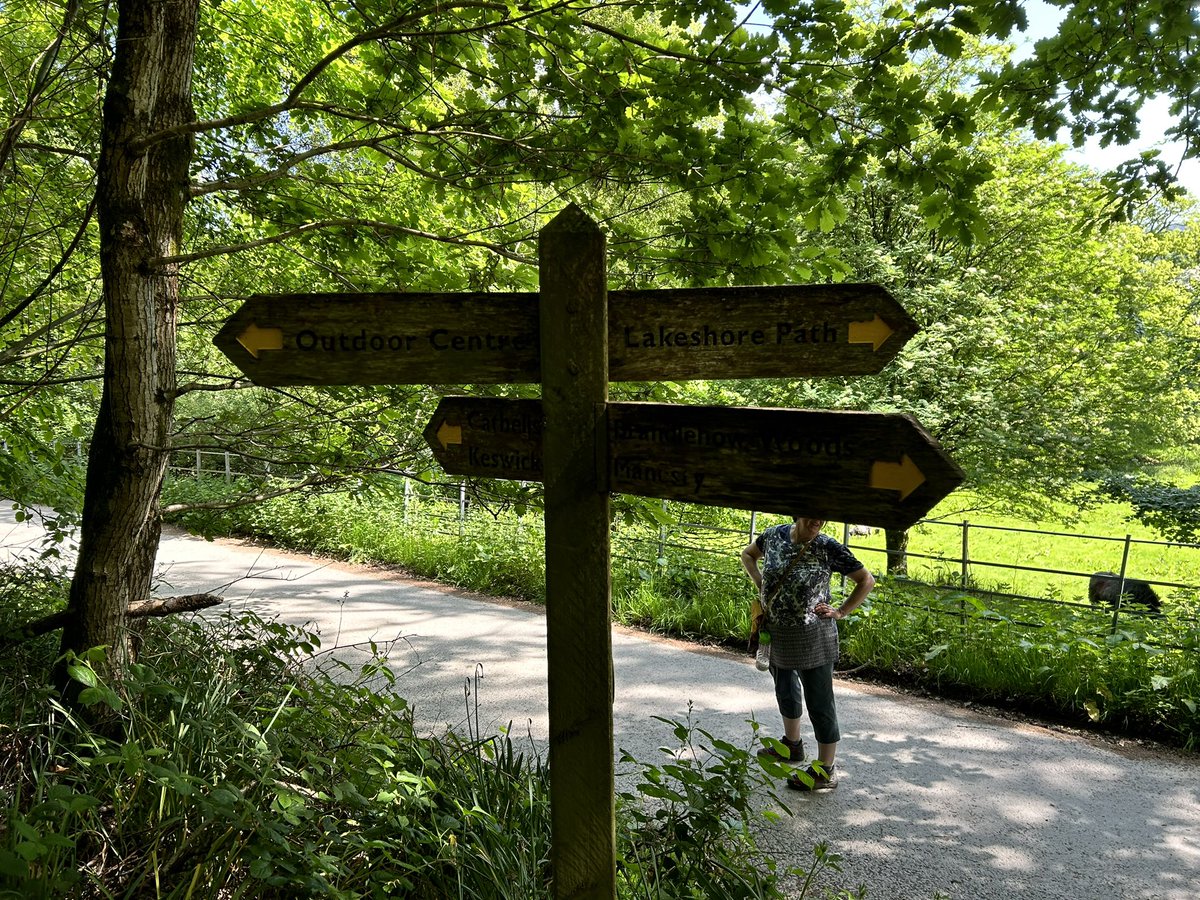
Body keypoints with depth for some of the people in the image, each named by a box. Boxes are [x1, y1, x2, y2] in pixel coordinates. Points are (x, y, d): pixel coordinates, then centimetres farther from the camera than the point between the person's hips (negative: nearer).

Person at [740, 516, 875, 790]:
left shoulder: (828, 548, -16)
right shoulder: (775, 536, -4)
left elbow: (867, 580, -6)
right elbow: (748, 554, 16)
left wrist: (841, 612, -11)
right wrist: (761, 584, 3)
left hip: (812, 638, -6)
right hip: (776, 632, 6)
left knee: (819, 701, 1)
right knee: (785, 688, 24)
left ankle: (825, 770, 14)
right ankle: (791, 745, 47)